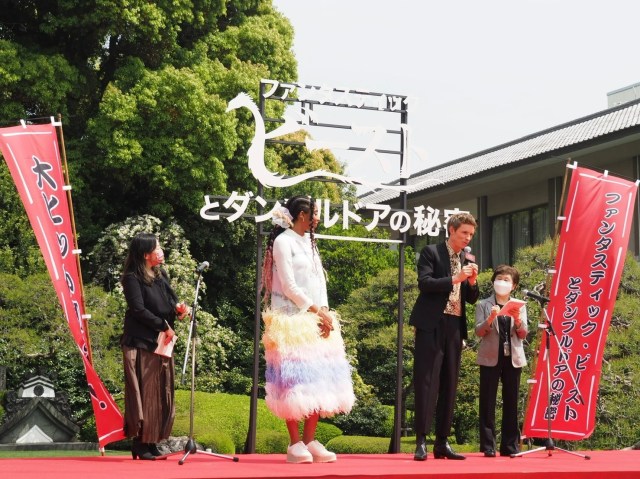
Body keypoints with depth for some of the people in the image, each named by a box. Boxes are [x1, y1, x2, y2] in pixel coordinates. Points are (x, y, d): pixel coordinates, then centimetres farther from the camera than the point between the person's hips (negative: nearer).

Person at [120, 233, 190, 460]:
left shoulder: (161, 275, 15)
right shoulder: (132, 278, -8)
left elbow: (171, 300, 16)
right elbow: (138, 309, -14)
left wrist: (178, 308, -7)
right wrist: (164, 326, -11)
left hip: (162, 343, 7)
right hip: (141, 343, -7)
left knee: (162, 393, 6)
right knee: (144, 393, -6)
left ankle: (152, 442, 11)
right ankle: (140, 444, -1)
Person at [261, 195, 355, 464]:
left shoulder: (310, 243, 18)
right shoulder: (283, 241, -5)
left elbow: (320, 280, 13)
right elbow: (288, 285, -12)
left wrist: (324, 311, -2)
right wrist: (316, 309, -11)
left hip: (316, 320, 8)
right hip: (291, 320, -8)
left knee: (317, 380, 2)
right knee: (295, 381, -10)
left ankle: (310, 441, 5)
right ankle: (295, 444, -7)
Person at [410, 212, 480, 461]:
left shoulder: (466, 261, 17)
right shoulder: (431, 252, 0)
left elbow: (471, 298, 17)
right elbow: (424, 283, -13)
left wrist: (472, 281, -2)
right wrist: (454, 279, -18)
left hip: (455, 327, 6)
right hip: (432, 324, -6)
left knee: (449, 385, 5)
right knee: (427, 382, -9)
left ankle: (442, 443, 9)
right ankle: (421, 442, -10)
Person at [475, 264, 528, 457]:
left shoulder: (519, 306, 12)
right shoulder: (484, 305, 6)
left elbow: (523, 334, 4)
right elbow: (479, 331, -3)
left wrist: (517, 320, -15)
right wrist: (490, 318, -21)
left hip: (512, 358, 2)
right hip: (490, 358, -2)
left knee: (511, 402, 3)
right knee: (488, 402, -4)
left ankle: (510, 445, 8)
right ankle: (488, 446, -2)